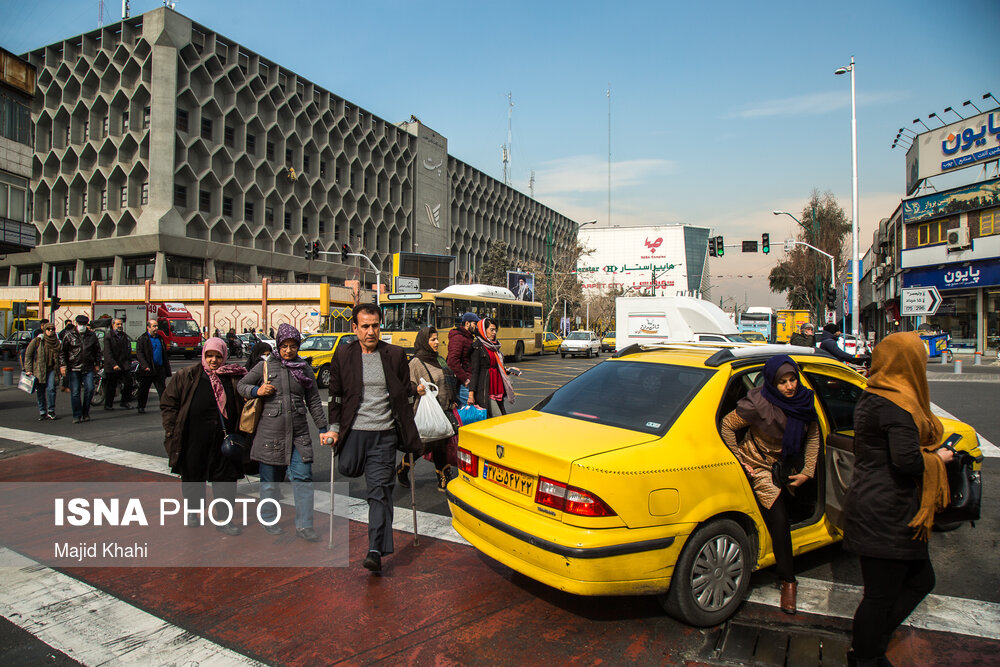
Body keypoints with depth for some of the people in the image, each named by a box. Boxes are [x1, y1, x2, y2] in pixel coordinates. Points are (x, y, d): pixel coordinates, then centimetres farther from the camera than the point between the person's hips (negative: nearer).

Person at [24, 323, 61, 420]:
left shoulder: (57, 342, 7)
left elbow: (60, 356, 14)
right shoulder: (37, 341, -1)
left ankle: (51, 411, -1)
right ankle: (42, 412, 14)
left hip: (51, 370, 1)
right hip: (38, 370, -1)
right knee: (40, 392, 4)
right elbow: (28, 355, 2)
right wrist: (28, 369, -4)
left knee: (51, 389, -11)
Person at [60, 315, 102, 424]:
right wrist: (63, 365, -2)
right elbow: (63, 351, 6)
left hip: (88, 368, 1)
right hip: (74, 368, -1)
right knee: (75, 392, -1)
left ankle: (85, 414, 11)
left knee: (89, 390, -4)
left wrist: (97, 364, 13)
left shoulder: (92, 336, 9)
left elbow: (97, 350, 17)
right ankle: (77, 416, 5)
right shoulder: (68, 335, 5)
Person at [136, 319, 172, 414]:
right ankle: (141, 407, 24)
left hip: (160, 369, 3)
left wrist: (167, 368, 12)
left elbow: (165, 354, 16)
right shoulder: (142, 339, -3)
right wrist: (145, 366, -22)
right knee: (143, 390, 10)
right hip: (148, 370, -3)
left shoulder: (160, 338, 13)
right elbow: (139, 354, -10)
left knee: (162, 389, -1)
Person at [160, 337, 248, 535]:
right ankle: (192, 512, 37)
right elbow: (168, 403, 6)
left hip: (224, 440, 0)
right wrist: (172, 431, 0)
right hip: (193, 441, 0)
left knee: (226, 478, 3)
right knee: (192, 477, 14)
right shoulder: (187, 376, 2)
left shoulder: (235, 378, 3)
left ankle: (224, 519, 15)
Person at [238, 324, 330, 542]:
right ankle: (268, 520, 28)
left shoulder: (305, 368, 8)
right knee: (270, 480, 9)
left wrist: (323, 427, 12)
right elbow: (242, 385, 11)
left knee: (303, 478, -3)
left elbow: (314, 401, 14)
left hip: (299, 433, 2)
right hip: (270, 431, -1)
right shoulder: (265, 366, 2)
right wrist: (257, 390, -10)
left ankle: (304, 526, 3)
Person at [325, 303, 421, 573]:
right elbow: (335, 395, 9)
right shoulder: (343, 355, 4)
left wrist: (409, 438, 7)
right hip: (353, 432, 2)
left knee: (380, 490, -6)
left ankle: (375, 550, -4)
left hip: (384, 435, -2)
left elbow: (406, 396, 7)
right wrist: (334, 428, 0)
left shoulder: (395, 355, 2)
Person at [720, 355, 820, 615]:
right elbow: (727, 425, -15)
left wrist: (808, 471, -2)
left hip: (786, 466, 5)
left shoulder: (804, 401, -11)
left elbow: (813, 436, 3)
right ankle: (788, 581, 7)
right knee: (779, 520, -8)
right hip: (760, 466, -5)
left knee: (785, 516, 12)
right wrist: (739, 460, -14)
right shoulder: (759, 404, -26)